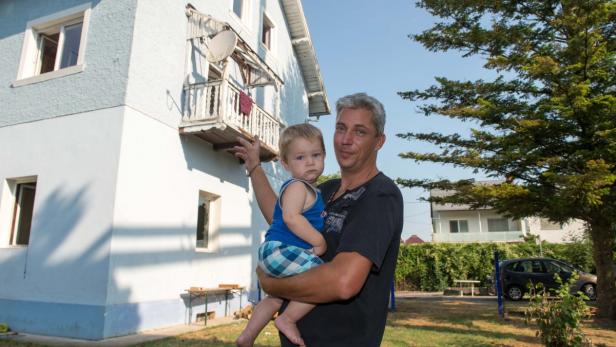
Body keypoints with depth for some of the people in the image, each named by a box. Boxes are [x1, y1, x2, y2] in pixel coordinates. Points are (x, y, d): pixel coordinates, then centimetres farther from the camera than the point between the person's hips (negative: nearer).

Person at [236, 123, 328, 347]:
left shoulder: (311, 191, 17)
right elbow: (291, 217, -28)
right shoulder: (297, 186, -14)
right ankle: (287, 319, -9)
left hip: (276, 252, 11)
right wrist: (319, 241, -24)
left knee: (276, 297, 28)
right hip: (280, 249, -11)